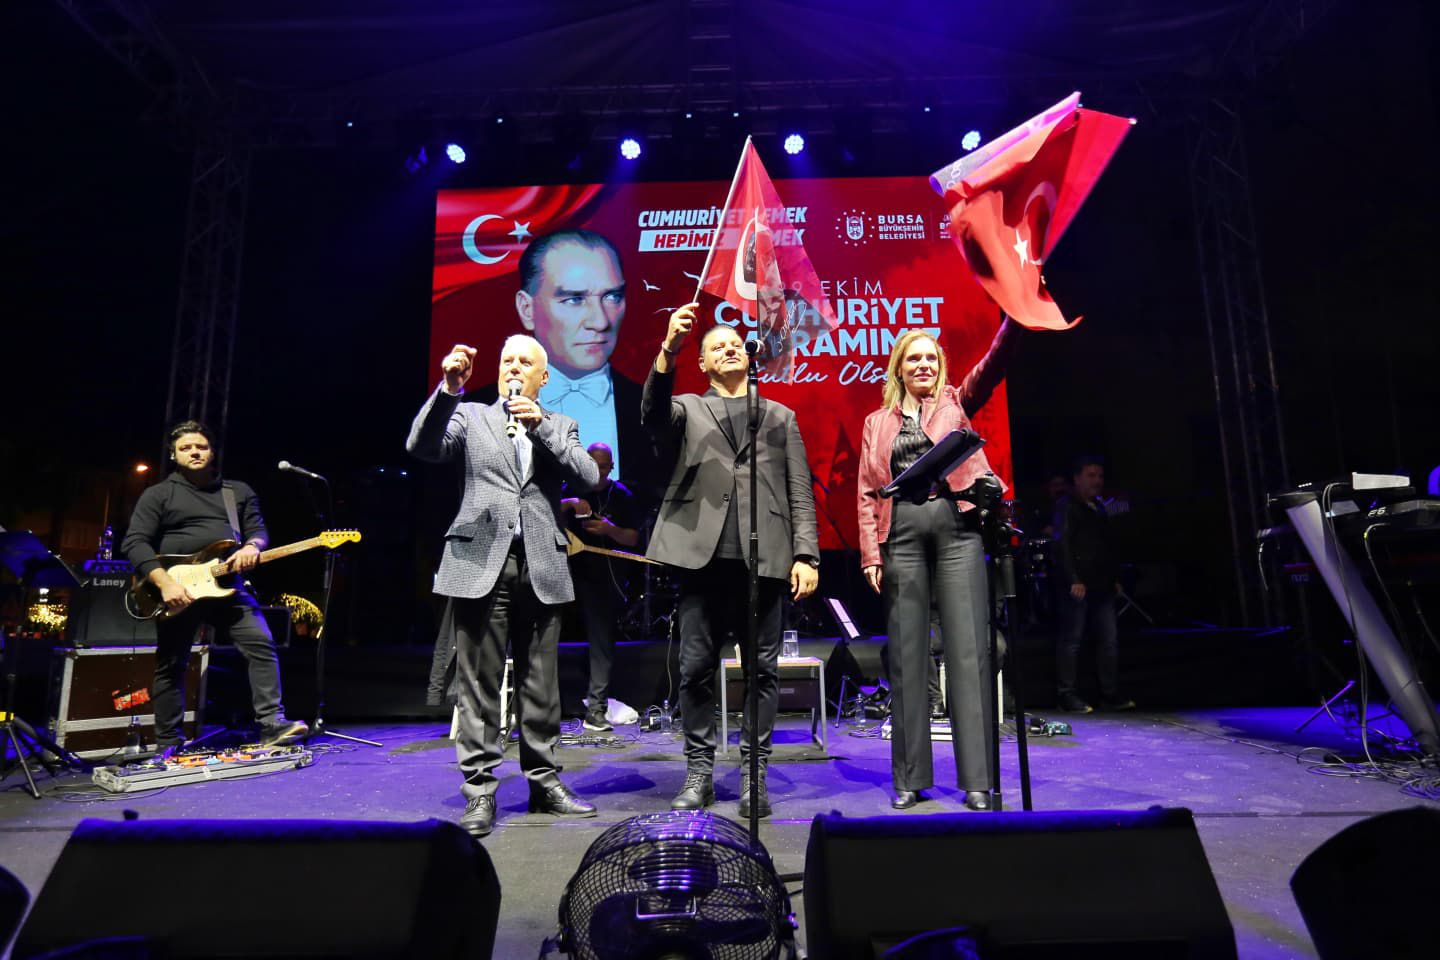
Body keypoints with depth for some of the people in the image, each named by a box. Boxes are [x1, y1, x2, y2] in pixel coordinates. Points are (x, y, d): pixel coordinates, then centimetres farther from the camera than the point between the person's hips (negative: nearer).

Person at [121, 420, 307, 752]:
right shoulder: (158, 494, 5)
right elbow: (134, 543, -4)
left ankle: (272, 725, -12)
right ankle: (168, 745, 19)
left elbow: (257, 529, 10)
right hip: (177, 590, -1)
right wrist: (165, 582, -17)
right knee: (171, 666, 6)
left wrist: (252, 546, -16)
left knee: (261, 645, -13)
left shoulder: (239, 491, 15)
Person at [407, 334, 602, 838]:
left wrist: (542, 426, -7)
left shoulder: (559, 426, 15)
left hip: (541, 567, 2)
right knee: (480, 683, 1)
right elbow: (422, 448, -4)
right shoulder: (471, 416, 12)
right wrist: (448, 389, -14)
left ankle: (543, 781, 20)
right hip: (481, 563, -1)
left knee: (539, 684, 8)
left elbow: (589, 476, 0)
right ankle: (479, 789, 10)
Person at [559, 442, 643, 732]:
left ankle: (595, 708, 6)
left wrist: (610, 529, -16)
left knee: (602, 642, 1)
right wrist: (569, 503, -18)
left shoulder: (622, 496, 6)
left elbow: (633, 538, 3)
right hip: (569, 570, 1)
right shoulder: (572, 489, 10)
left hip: (603, 576, -1)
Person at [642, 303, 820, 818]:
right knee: (696, 668, 3)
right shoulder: (687, 409, 17)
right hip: (703, 553, 0)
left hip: (765, 557, 1)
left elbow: (800, 492, 12)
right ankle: (699, 771, 16)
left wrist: (806, 554, 0)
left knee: (762, 669, 3)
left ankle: (753, 773, 14)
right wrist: (668, 352, -22)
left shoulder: (780, 416, 20)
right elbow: (653, 413, -8)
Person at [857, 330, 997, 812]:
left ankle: (977, 779, 3)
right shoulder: (877, 422, 15)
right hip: (902, 534, 1)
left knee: (968, 650, -4)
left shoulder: (957, 404, 16)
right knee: (907, 655, 3)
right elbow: (867, 492, 10)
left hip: (956, 528, -1)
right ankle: (910, 779, 12)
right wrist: (871, 553, 1)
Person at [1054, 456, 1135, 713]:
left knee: (1110, 639, 7)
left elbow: (1107, 545, 24)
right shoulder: (1067, 506, -3)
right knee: (1072, 639, -4)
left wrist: (1115, 577, 16)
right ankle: (1067, 695, 2)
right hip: (1078, 585, -8)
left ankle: (1110, 694, 15)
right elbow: (1062, 545, -12)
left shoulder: (1099, 507, 21)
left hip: (1102, 585, 8)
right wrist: (1074, 580, -19)